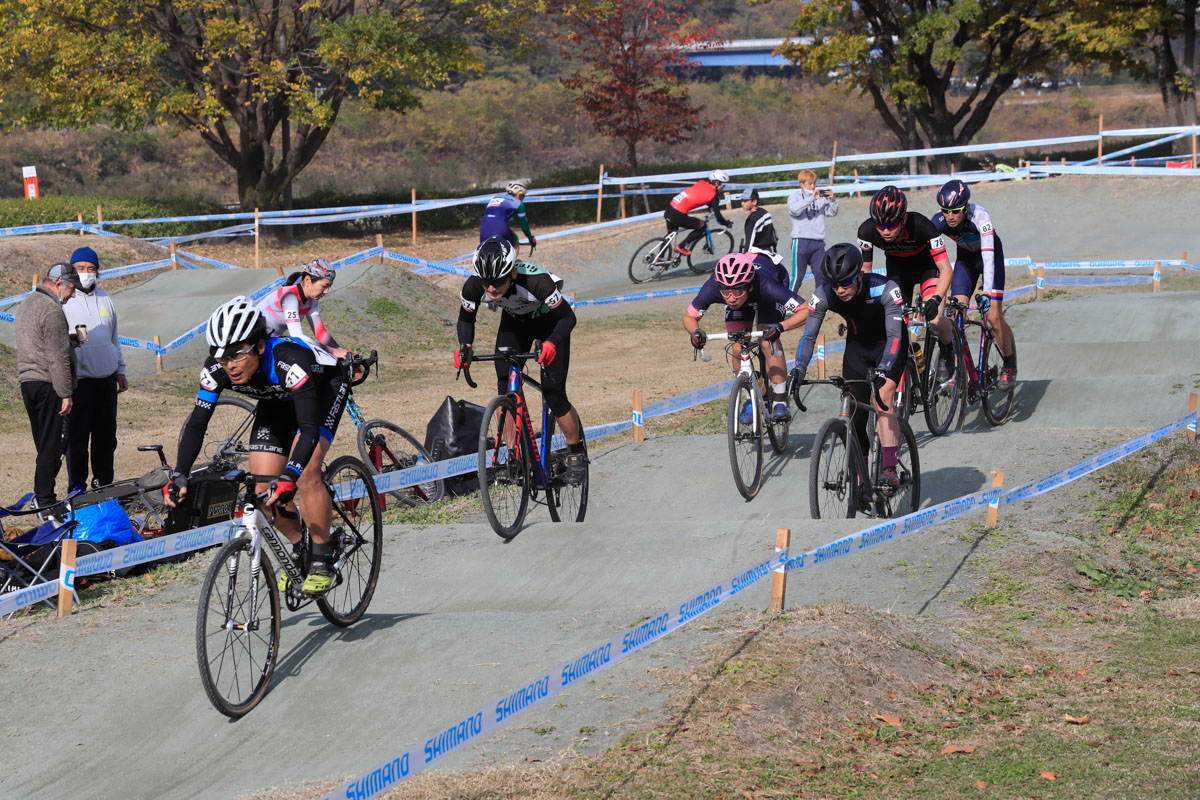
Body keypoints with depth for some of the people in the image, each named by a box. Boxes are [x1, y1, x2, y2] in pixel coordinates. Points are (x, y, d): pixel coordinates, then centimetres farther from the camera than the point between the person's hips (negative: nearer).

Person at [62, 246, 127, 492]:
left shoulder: (104, 299, 14)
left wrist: (120, 370, 20)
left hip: (107, 378, 6)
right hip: (80, 379, -6)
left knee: (106, 435, 11)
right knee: (78, 436, -6)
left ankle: (104, 483, 20)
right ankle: (77, 488, 0)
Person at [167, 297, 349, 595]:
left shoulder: (288, 360, -44)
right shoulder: (216, 369, -29)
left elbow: (309, 428, -49)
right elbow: (197, 422, -26)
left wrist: (288, 478, -63)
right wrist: (179, 476, -40)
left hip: (323, 389, -5)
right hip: (277, 400, 6)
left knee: (305, 474, -26)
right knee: (263, 488, -6)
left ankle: (323, 561, -9)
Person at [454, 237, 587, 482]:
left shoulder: (535, 281, -41)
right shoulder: (474, 287, -30)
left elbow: (567, 317, -31)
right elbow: (466, 319, -9)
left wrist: (551, 343, -50)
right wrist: (465, 346, -29)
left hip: (549, 322, -4)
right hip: (514, 322, 4)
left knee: (554, 395, -10)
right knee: (505, 390, -11)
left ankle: (577, 454, 12)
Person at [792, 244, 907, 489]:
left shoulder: (885, 289, -34)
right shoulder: (824, 295, -23)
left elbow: (894, 335, -39)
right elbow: (809, 336, -19)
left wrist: (882, 371, -53)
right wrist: (799, 370, -35)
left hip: (888, 345, -4)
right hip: (857, 346, 4)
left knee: (882, 399, -27)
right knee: (855, 415, -2)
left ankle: (890, 470, -29)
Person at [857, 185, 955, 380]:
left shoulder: (921, 225, -38)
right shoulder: (867, 230, -30)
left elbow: (946, 270, -34)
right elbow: (864, 269, -13)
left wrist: (936, 299, -48)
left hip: (927, 266, -3)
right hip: (897, 268, 3)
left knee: (935, 319, -23)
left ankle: (947, 351, 8)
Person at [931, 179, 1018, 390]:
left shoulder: (979, 215, -37)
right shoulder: (939, 221, -27)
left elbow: (988, 256, -43)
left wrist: (987, 294, -51)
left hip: (990, 255, -3)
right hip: (965, 258, 3)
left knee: (993, 316, -12)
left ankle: (1010, 367, 9)